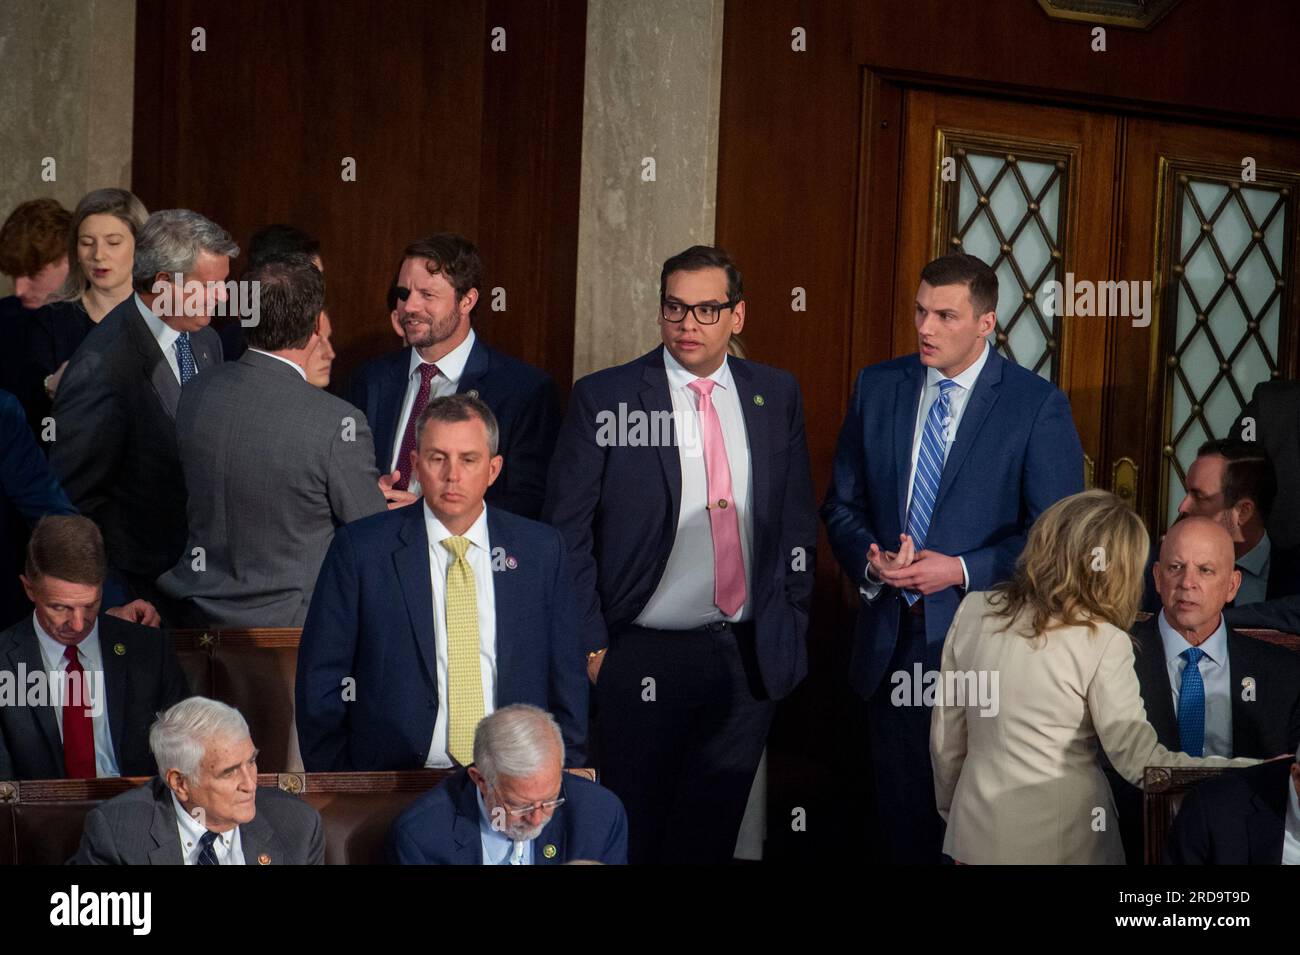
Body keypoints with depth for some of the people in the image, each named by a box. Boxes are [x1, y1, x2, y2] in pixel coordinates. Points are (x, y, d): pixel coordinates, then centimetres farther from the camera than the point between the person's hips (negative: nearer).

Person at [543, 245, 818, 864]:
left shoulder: (776, 396, 6)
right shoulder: (603, 398, -5)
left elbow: (797, 521, 12)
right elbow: (567, 532, -5)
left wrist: (791, 623, 8)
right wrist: (589, 645, -8)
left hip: (751, 658, 3)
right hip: (644, 660, -3)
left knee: (713, 834, 12)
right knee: (633, 835, 6)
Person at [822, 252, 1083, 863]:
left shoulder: (1039, 407, -7)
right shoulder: (877, 387, 5)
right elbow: (842, 505, 11)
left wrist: (963, 570, -17)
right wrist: (869, 561, -10)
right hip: (890, 640, 4)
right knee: (900, 816, 11)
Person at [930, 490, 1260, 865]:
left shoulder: (973, 611, -4)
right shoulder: (1102, 642, -16)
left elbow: (945, 735, 4)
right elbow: (1140, 759, -17)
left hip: (976, 828, 4)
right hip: (1061, 841, -3)